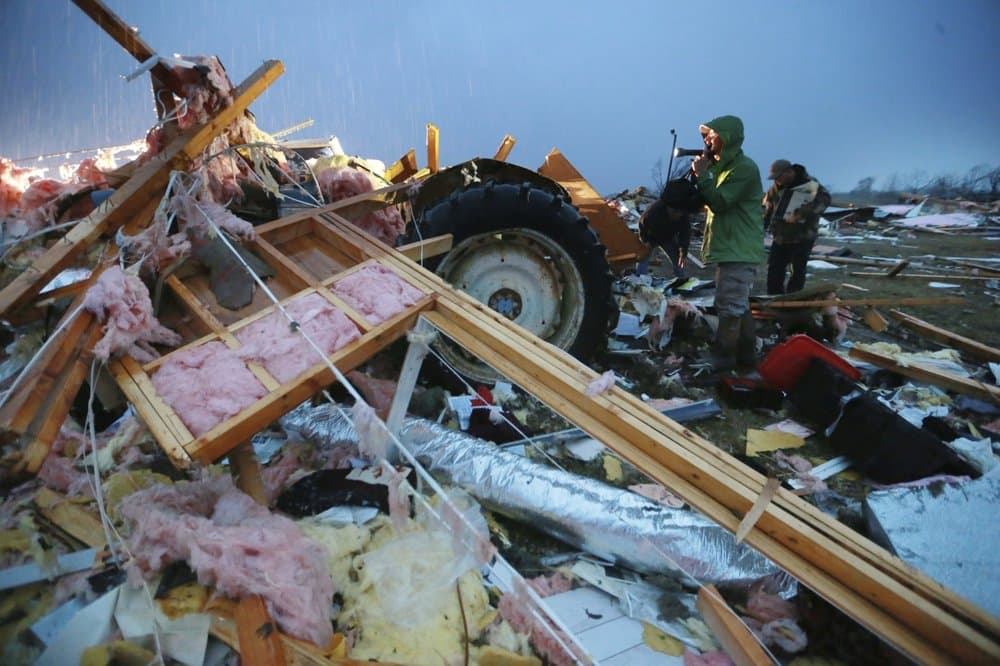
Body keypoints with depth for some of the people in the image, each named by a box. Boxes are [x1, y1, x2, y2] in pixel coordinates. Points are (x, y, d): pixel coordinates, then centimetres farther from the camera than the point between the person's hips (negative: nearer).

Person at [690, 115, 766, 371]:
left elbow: (719, 203, -22)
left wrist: (702, 174, -14)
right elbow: (709, 201, 16)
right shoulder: (723, 166, 18)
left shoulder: (744, 168, -14)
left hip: (739, 251, -11)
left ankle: (721, 361, -7)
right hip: (729, 248, 11)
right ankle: (746, 354, 24)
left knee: (729, 307, -10)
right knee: (738, 305, 15)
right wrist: (700, 176, 1)